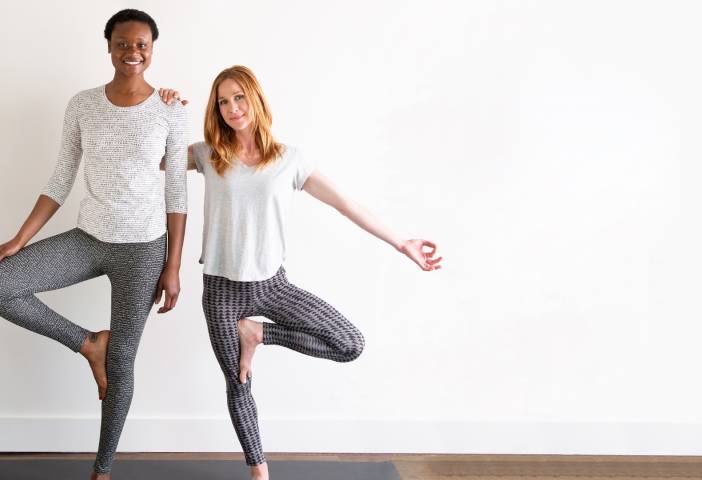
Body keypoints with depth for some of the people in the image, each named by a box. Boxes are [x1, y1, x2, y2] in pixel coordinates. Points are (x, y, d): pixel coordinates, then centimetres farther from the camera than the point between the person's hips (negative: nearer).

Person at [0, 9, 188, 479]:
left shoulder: (170, 111, -8)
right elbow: (60, 183, 3)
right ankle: (88, 343, 3)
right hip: (89, 238, 3)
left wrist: (173, 267, -7)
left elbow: (177, 194, -5)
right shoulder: (83, 105, -1)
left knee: (121, 362, 6)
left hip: (143, 248, -3)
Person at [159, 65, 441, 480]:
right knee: (238, 386, 9)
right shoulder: (207, 155, 0)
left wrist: (401, 244, 0)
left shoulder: (288, 159, -2)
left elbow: (345, 203, 0)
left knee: (351, 346, -9)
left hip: (272, 284, 1)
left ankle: (258, 333, 5)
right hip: (223, 289, -1)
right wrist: (161, 113, -9)